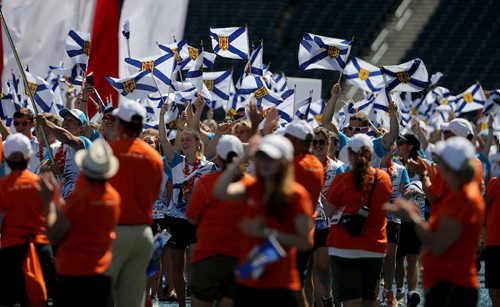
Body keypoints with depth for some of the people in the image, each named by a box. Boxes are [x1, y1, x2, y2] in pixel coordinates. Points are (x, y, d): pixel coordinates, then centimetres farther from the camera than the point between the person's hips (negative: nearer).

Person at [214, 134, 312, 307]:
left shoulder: (296, 194, -8)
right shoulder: (252, 189, 6)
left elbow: (304, 242, -11)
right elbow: (219, 192, -12)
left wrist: (267, 233, -17)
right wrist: (243, 159, -13)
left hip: (281, 286, -5)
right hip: (248, 282, 5)